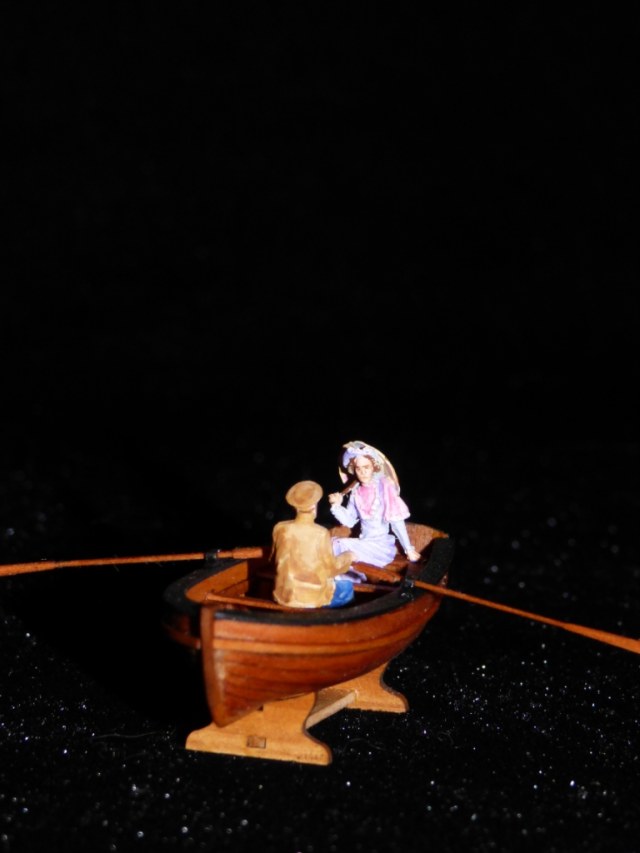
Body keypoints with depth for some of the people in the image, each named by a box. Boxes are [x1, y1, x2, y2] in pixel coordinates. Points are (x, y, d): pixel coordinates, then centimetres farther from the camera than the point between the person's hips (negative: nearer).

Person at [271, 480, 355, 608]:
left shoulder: (280, 529, -9)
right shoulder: (321, 533, -20)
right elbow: (331, 569, -9)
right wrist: (347, 557, 10)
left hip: (284, 595, 5)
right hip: (313, 597, -4)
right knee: (347, 587, 23)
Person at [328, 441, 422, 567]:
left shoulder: (384, 488, -10)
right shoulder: (356, 492, 5)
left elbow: (397, 521, -10)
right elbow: (349, 521, 11)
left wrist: (408, 549, -10)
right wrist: (337, 506, -7)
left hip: (382, 546, -6)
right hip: (364, 543, 6)